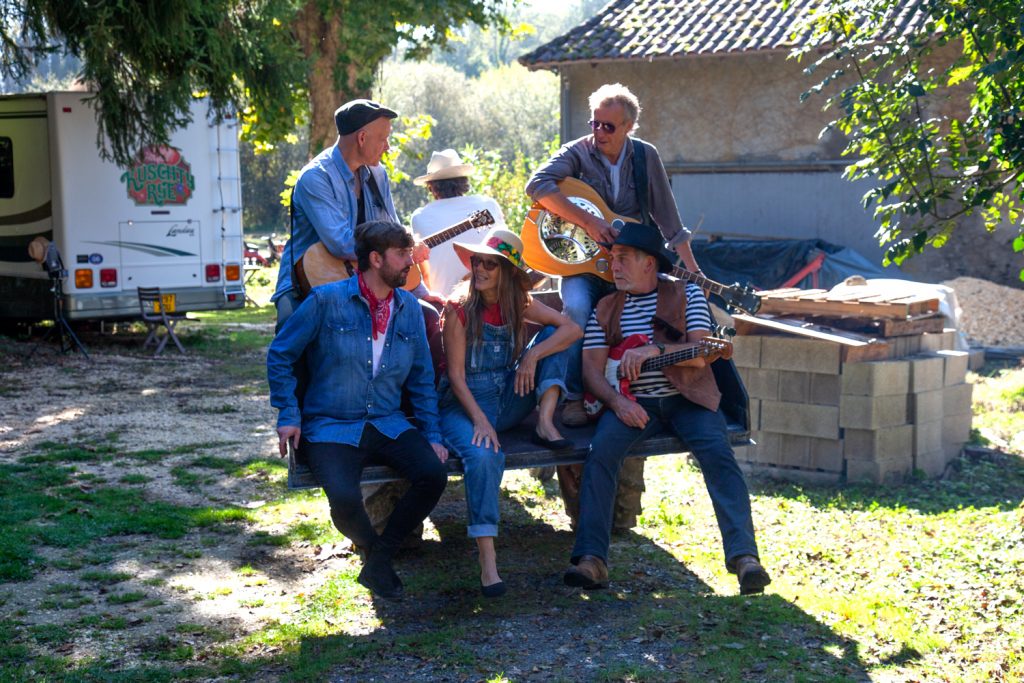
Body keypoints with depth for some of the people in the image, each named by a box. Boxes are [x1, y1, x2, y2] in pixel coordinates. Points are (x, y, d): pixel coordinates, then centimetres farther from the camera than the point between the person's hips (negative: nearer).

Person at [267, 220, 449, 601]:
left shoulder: (408, 308, 9)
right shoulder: (328, 300, -5)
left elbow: (421, 379, 15)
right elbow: (280, 356, 1)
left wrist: (431, 434, 5)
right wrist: (289, 416, -6)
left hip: (388, 424, 4)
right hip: (331, 427, -4)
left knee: (434, 474, -23)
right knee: (344, 498, -31)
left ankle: (381, 560, -3)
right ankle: (369, 548, 7)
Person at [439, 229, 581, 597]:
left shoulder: (519, 304, 5)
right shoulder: (459, 309, -8)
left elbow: (573, 328, -5)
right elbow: (456, 376, -13)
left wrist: (534, 356, -20)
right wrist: (480, 421, -26)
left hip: (507, 401, 5)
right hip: (464, 405, -5)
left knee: (553, 338, -5)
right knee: (484, 455, -38)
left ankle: (546, 424, -16)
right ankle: (487, 563, -41)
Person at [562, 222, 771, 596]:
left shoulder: (687, 294, 6)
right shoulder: (606, 308, 15)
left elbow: (700, 354, -7)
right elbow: (591, 368, 7)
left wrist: (655, 349, -22)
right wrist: (617, 401, -12)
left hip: (687, 397, -2)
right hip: (632, 402, 2)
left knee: (719, 455, -27)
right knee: (601, 451, -27)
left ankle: (744, 556, -32)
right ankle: (591, 559, -30)